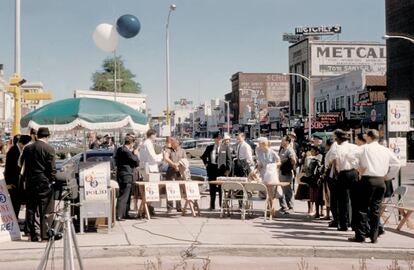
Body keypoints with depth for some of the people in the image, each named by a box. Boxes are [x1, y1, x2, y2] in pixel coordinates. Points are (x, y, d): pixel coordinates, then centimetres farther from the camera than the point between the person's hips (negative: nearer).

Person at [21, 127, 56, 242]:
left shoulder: (27, 148, 7)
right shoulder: (49, 149, -8)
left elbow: (22, 166, 11)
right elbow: (52, 168, -10)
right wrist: (53, 180, -1)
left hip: (30, 182, 5)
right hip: (44, 182, -5)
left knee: (31, 209, 9)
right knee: (46, 209, 2)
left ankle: (34, 234, 11)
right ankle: (45, 234, 0)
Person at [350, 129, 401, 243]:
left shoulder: (365, 148, -2)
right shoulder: (386, 150, 11)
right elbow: (397, 164, 11)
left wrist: (361, 171, 8)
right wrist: (388, 176, 16)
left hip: (368, 179, -5)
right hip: (381, 181, 5)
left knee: (363, 208, -1)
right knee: (376, 209, 8)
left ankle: (360, 235, -3)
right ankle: (374, 236, 8)